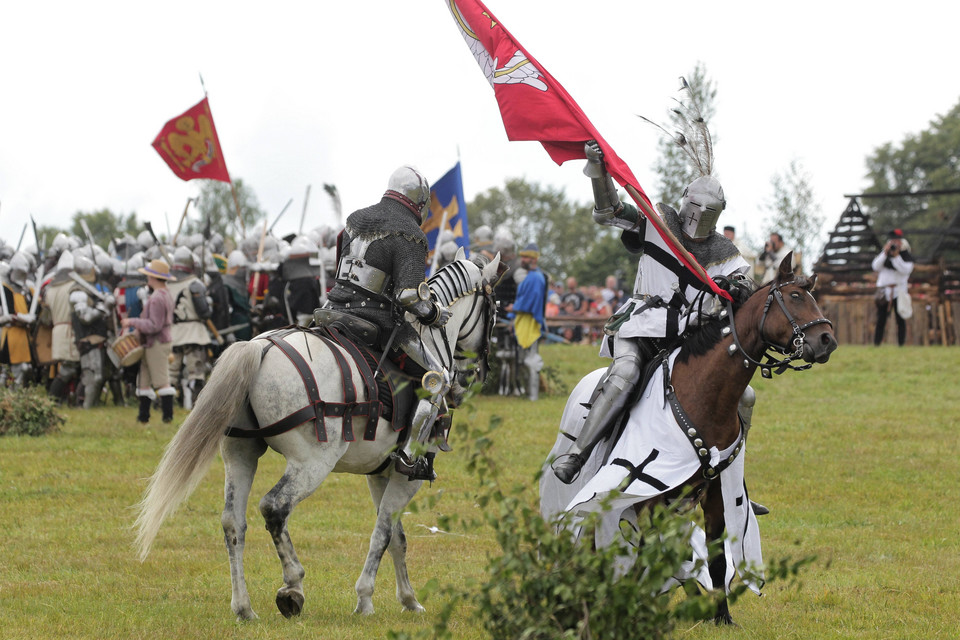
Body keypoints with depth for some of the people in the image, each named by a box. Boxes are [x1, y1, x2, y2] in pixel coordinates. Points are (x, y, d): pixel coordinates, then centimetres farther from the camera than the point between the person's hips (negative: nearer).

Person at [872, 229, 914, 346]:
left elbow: (905, 270, -12)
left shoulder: (906, 256, 3)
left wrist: (896, 256, -17)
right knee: (881, 320, -1)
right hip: (884, 291, 2)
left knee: (901, 320, -3)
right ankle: (876, 344, -1)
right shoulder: (883, 254, 11)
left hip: (899, 292, -2)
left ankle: (901, 344, -1)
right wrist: (885, 253, -10)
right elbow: (876, 266, -2)